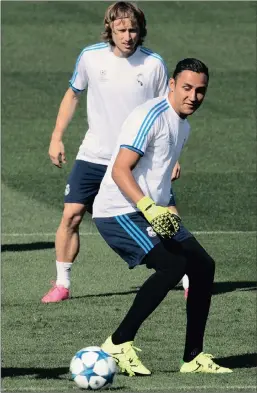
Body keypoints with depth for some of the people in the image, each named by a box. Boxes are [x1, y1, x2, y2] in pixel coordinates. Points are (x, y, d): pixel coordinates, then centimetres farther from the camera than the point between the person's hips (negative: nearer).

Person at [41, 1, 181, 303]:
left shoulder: (153, 64, -9)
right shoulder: (90, 57, -5)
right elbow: (72, 95, 11)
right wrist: (56, 138, 6)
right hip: (93, 156, 1)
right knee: (71, 216, -7)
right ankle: (61, 284, 6)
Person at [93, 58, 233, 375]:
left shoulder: (183, 125, 15)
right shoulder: (150, 117, -17)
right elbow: (120, 170, -23)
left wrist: (167, 210, 24)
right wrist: (149, 207, -33)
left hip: (154, 213, 10)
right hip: (119, 213, -10)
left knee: (203, 266, 5)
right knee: (172, 266, -25)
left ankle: (193, 357, 11)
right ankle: (119, 345, -17)